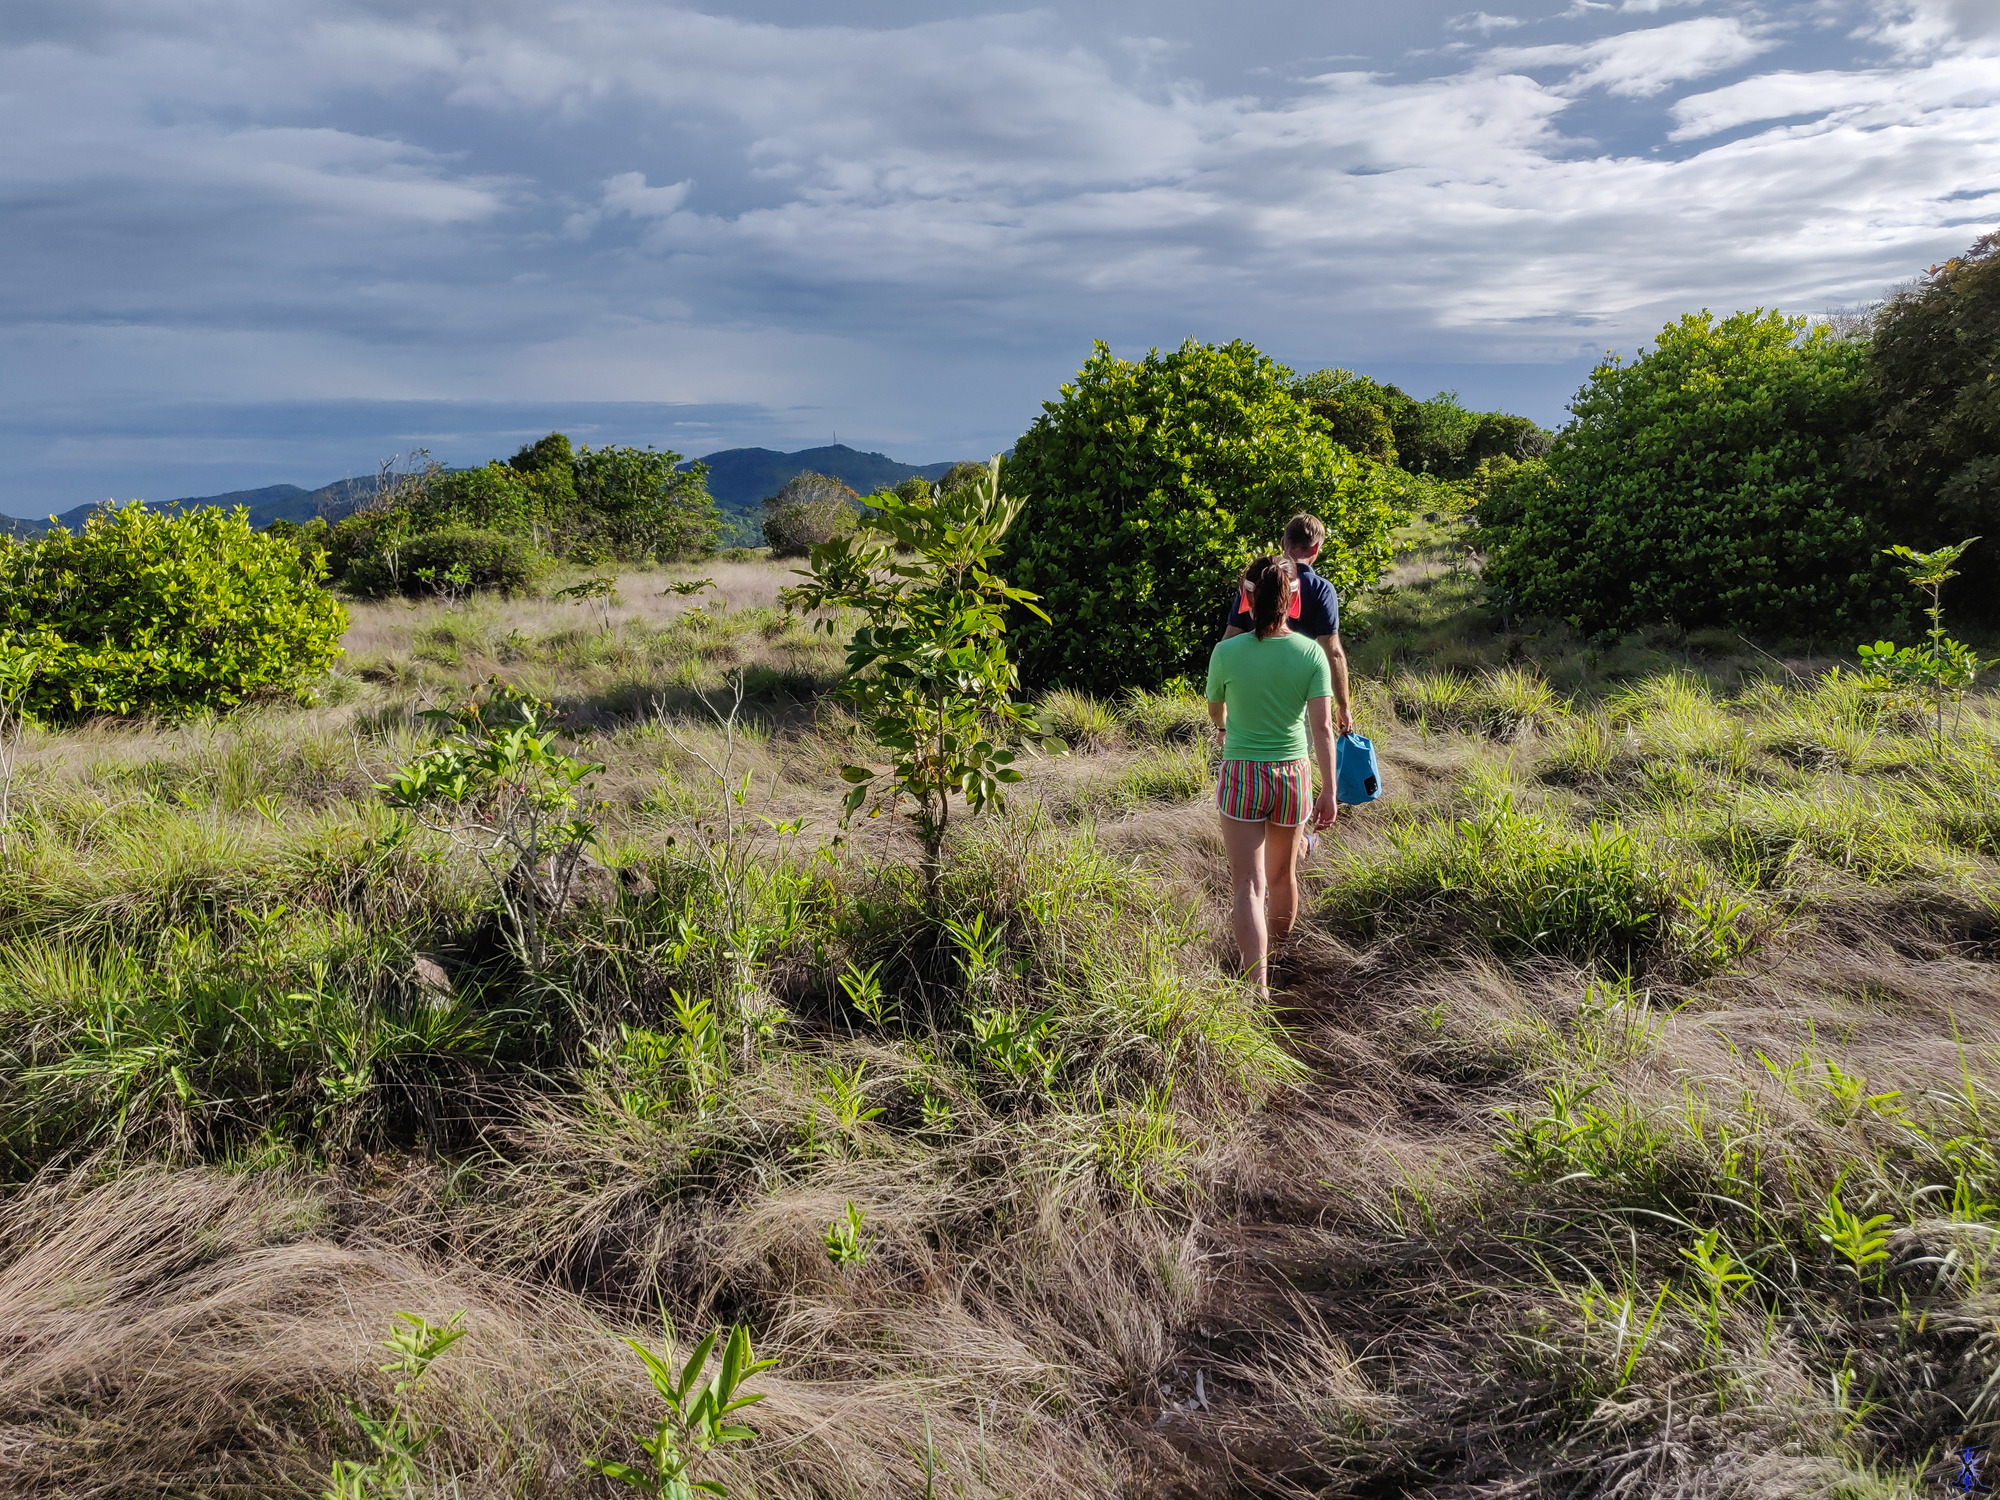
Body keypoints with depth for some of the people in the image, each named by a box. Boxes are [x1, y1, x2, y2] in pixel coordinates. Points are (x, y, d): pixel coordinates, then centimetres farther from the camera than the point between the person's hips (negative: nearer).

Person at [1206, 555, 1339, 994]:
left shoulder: (1226, 652, -9)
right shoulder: (1311, 653, -7)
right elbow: (1322, 727, -10)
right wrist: (1329, 791, -6)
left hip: (1241, 776, -2)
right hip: (1292, 775, 2)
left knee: (1248, 884, -2)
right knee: (1283, 874, 23)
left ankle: (1258, 985, -11)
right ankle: (1277, 951, 46)